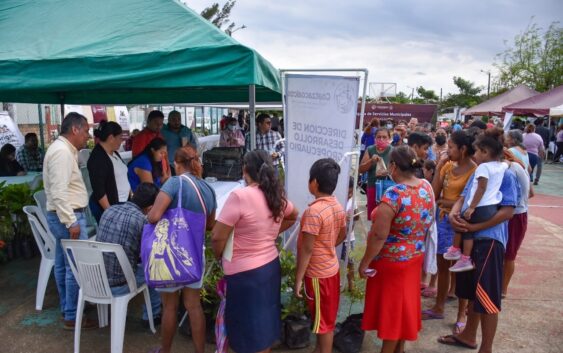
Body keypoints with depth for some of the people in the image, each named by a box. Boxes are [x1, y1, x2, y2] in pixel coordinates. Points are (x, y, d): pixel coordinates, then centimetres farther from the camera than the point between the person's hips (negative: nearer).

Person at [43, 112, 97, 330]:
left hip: (64, 216, 11)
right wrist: (72, 222, -25)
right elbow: (59, 192, -25)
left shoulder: (63, 149, 15)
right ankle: (72, 317, 4)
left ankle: (67, 308, 30)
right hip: (68, 216, -11)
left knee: (64, 264, 18)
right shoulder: (62, 151, -19)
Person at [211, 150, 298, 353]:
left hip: (244, 273, -7)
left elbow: (218, 237, -19)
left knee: (249, 327, 10)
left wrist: (218, 256, 0)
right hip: (271, 265, 7)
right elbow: (293, 216, 22)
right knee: (265, 321, 23)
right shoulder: (277, 195, 1)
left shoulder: (240, 196, -21)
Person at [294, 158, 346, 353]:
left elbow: (307, 249, -24)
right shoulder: (337, 206, 0)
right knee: (326, 318, 22)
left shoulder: (314, 211, -26)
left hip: (317, 273, -8)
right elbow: (342, 235, 14)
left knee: (323, 320, 7)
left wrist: (298, 279, -17)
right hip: (332, 268, 8)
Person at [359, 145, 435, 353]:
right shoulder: (427, 187, -4)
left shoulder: (394, 194, -28)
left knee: (390, 307, 9)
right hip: (414, 256, 8)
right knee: (402, 304, 22)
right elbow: (427, 222, 10)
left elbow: (379, 236, -27)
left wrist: (364, 263, -16)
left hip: (391, 261, -8)